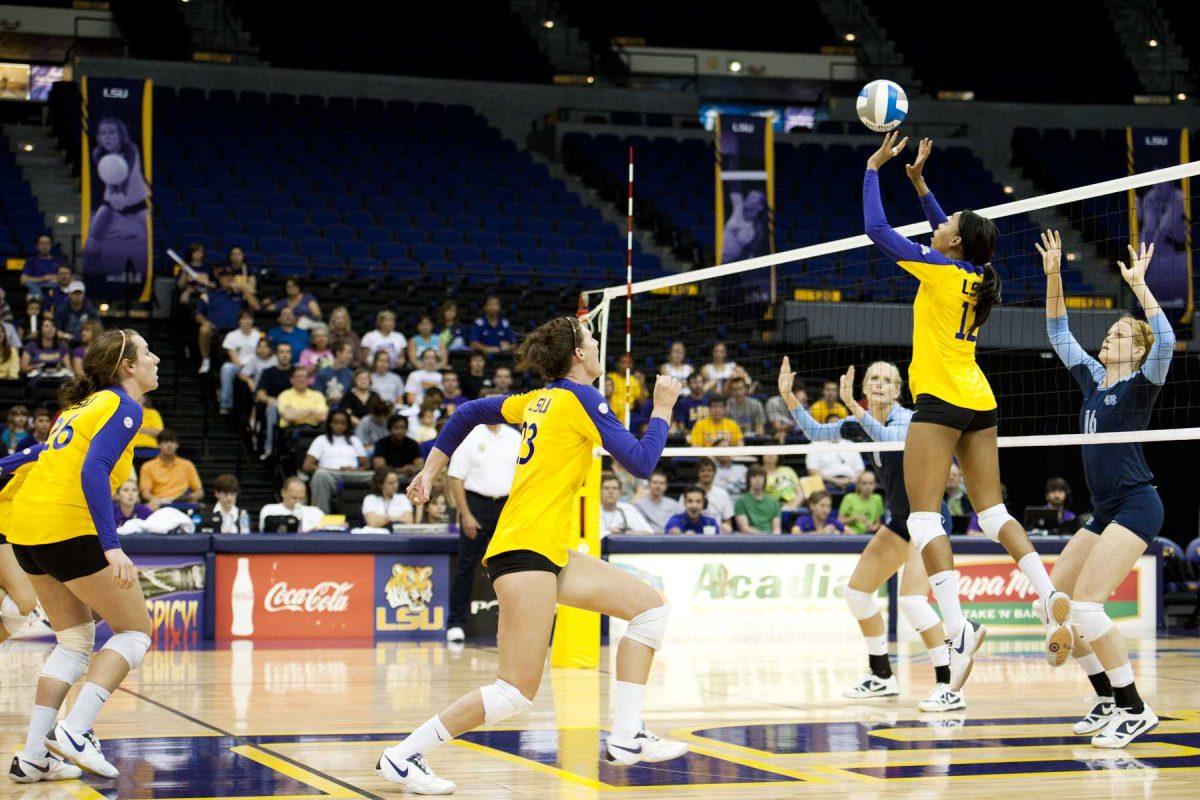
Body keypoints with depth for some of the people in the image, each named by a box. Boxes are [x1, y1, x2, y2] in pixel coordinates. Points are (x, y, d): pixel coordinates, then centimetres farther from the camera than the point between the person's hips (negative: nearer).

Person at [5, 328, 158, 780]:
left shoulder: (84, 403, 20)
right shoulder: (123, 406, -6)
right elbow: (93, 472, -18)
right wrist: (112, 547, -23)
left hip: (25, 529, 8)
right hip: (67, 528, -8)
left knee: (76, 640, 17)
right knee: (136, 630, 4)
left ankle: (33, 756, 11)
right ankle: (75, 730, -9)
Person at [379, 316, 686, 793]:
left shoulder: (540, 399, 17)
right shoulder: (580, 398, -6)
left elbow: (468, 413, 24)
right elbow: (641, 462, -8)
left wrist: (430, 472, 28)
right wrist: (663, 409, 6)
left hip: (549, 553, 10)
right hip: (524, 548, -10)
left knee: (649, 606, 8)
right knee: (518, 692, -13)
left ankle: (626, 737, 5)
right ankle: (403, 755, -7)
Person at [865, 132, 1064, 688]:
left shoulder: (937, 269, -8)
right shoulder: (975, 274, 10)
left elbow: (876, 229, -5)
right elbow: (945, 230, 31)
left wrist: (873, 168, 4)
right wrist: (918, 180, 30)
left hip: (940, 400, -8)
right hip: (980, 402, 8)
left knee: (924, 518, -10)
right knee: (993, 512, 12)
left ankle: (958, 630, -24)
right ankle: (1050, 594, -5)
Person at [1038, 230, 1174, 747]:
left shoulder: (1141, 384, -4)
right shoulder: (1092, 379, 15)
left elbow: (1165, 339, -23)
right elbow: (1058, 333, 21)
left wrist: (1139, 283, -24)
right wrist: (1053, 276, 12)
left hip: (1136, 506, -8)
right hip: (1105, 512, 8)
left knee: (1085, 603, -19)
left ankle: (1136, 709, -12)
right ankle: (1107, 698, 13)